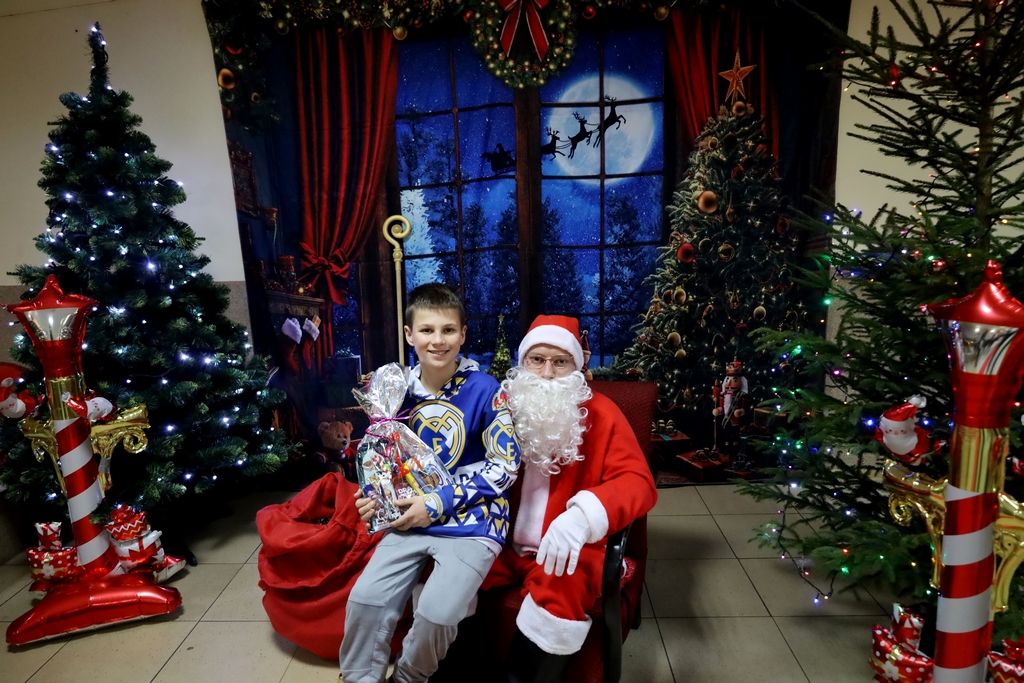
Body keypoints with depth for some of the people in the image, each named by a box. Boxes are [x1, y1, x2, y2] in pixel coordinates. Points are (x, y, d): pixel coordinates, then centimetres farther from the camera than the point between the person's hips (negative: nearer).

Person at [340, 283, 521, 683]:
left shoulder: (484, 390, -14)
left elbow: (505, 465, -12)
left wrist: (439, 503, -16)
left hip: (471, 520, -4)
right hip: (413, 517, 5)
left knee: (436, 613, -18)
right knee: (365, 599, -9)